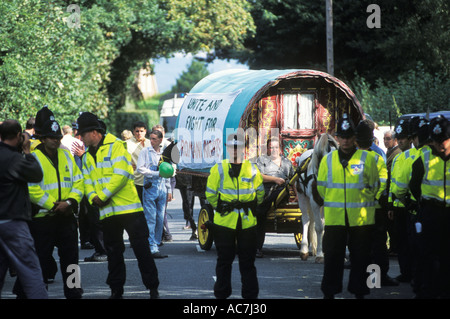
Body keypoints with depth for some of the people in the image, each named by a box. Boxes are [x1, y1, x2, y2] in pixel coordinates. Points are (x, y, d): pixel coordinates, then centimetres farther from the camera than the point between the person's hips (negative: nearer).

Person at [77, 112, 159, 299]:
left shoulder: (115, 146, -7)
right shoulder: (87, 156, 15)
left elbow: (121, 174, -16)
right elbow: (87, 181, 13)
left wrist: (103, 195, -16)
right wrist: (93, 197, -8)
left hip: (128, 207, -7)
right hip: (106, 212, 7)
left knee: (141, 248, -4)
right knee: (113, 252, 11)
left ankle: (153, 288, 2)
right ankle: (116, 290, 18)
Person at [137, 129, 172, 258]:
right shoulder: (146, 151, 1)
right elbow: (140, 168, -7)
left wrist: (168, 190, 18)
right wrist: (156, 173, -13)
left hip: (162, 187, 5)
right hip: (150, 186, -5)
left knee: (160, 218, 3)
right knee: (151, 218, -8)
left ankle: (156, 243, 10)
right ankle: (152, 248, -10)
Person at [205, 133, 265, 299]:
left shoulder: (252, 169, 5)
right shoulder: (219, 169, 1)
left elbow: (260, 192, 14)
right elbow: (210, 193, 6)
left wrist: (250, 208, 10)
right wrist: (220, 208, 5)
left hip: (247, 222, 1)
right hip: (224, 222, -1)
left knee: (247, 261, 4)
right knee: (224, 260, 5)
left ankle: (251, 294, 9)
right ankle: (221, 294, 12)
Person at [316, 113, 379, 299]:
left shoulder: (367, 159, 0)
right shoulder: (328, 160, 6)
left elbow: (374, 186, 7)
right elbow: (321, 187, 14)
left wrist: (362, 203, 7)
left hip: (361, 218, -1)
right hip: (334, 218, 1)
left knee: (360, 257, 4)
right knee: (332, 256, 3)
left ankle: (359, 292, 13)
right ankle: (329, 293, 11)